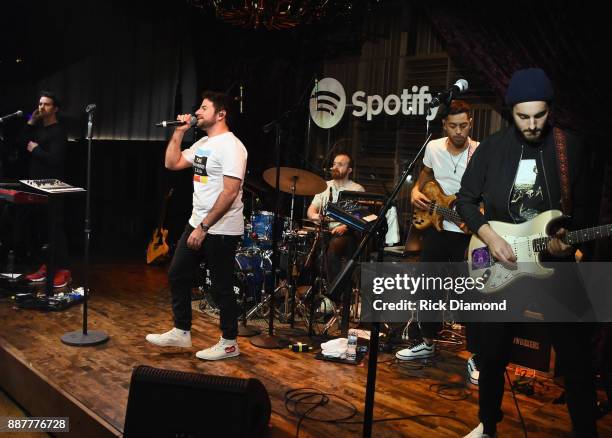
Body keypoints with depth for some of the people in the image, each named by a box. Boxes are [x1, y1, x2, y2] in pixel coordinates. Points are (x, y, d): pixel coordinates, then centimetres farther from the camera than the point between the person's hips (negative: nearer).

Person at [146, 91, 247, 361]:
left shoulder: (230, 146, -18)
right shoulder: (203, 143, 12)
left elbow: (230, 193, -24)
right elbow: (172, 163, 16)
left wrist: (203, 228, -22)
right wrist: (179, 132, 6)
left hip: (222, 231, -10)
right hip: (197, 224, 10)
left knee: (221, 287, 2)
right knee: (177, 275, 15)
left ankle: (229, 343, 18)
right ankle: (181, 333, 29)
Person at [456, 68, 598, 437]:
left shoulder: (570, 147, -2)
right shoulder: (492, 147, -2)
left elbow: (582, 206, 4)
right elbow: (466, 199, 2)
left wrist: (568, 237, -15)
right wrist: (490, 237, -12)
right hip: (501, 263, 1)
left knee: (577, 358, 2)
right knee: (493, 354, 11)